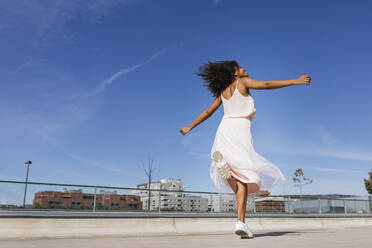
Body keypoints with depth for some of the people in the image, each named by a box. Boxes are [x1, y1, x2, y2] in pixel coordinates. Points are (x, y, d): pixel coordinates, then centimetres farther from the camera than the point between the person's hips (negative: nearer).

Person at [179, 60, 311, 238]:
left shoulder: (222, 91, 23)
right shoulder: (243, 82, 8)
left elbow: (207, 112, 24)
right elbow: (267, 84, -3)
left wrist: (190, 127, 33)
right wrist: (295, 81, -3)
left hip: (224, 129, 5)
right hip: (240, 129, -5)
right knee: (243, 176, -8)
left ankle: (221, 159, -20)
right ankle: (241, 222, -18)